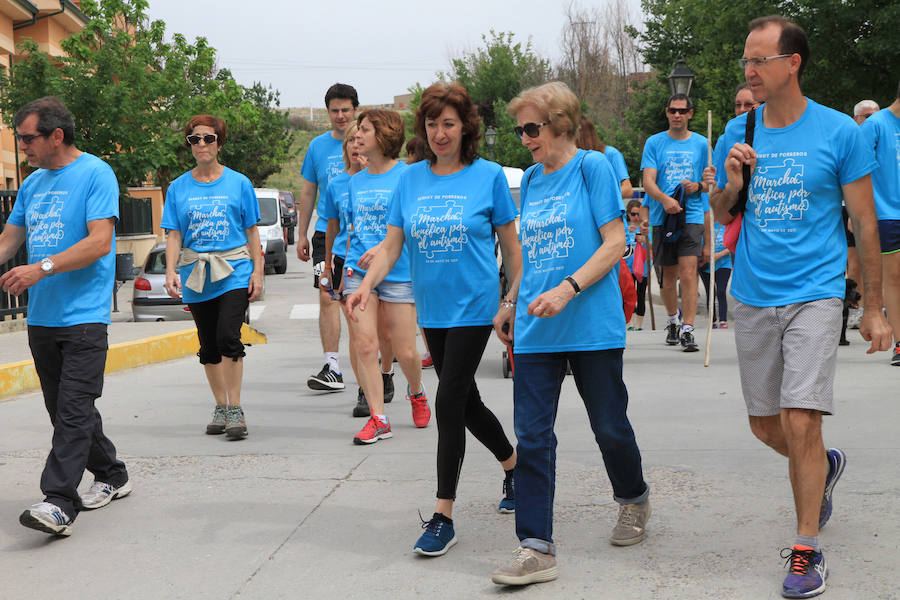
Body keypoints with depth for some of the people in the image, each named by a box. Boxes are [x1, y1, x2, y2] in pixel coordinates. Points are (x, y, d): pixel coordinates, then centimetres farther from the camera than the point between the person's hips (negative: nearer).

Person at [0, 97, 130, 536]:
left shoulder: (95, 174, -7)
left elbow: (100, 241, -17)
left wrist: (43, 268, -24)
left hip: (84, 316, -8)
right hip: (42, 315, 8)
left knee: (74, 409, -12)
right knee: (64, 408, 13)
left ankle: (58, 502, -17)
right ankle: (111, 477, 27)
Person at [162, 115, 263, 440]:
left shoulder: (238, 183, 4)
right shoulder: (178, 188, 8)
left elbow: (251, 231, 7)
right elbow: (174, 235, 7)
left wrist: (257, 270, 0)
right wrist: (171, 271, -6)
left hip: (234, 272, -3)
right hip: (196, 275, 3)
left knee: (227, 337, -18)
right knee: (208, 346, 9)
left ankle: (235, 409, -9)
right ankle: (220, 408, 22)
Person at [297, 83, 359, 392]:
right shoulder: (318, 146, 9)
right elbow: (308, 192, 16)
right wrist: (302, 234, 14)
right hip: (326, 232, 2)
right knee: (327, 296, -8)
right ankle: (332, 368, -7)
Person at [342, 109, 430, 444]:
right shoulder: (356, 181, 13)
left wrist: (383, 248, -25)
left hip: (398, 274, -4)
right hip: (359, 272, 5)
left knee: (405, 351, 1)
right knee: (364, 344, -7)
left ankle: (416, 392, 33)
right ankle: (378, 419, -1)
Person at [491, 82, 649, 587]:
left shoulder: (593, 166, -5)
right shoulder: (531, 179, 13)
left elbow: (615, 243, -11)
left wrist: (567, 290, -20)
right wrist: (510, 303, 19)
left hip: (592, 324, -5)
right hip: (536, 331, 5)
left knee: (610, 426, 9)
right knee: (531, 436, -3)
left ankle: (635, 498, 39)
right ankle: (537, 549, 0)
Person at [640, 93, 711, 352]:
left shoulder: (701, 144, 8)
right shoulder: (654, 143, 5)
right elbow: (648, 181, -5)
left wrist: (697, 186, -8)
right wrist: (664, 199, -25)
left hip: (691, 216, -1)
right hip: (662, 217, 1)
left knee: (688, 273, -13)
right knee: (668, 276, 10)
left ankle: (687, 330, -12)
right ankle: (672, 320, 34)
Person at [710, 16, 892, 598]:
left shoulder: (840, 132, -5)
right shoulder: (738, 132, 5)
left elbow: (865, 224, 0)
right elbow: (720, 214, 15)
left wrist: (873, 308, 0)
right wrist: (732, 185, -8)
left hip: (814, 294, -4)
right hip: (752, 298, 5)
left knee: (800, 420, -14)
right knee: (765, 425, 11)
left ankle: (808, 549, 1)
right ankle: (825, 465, 43)